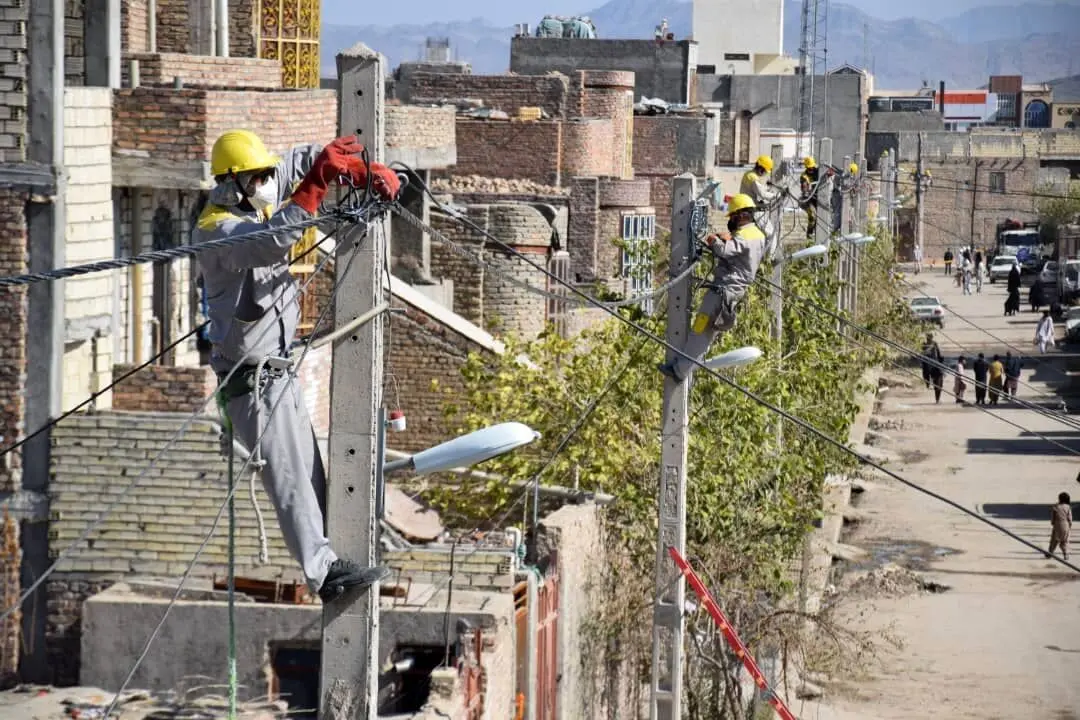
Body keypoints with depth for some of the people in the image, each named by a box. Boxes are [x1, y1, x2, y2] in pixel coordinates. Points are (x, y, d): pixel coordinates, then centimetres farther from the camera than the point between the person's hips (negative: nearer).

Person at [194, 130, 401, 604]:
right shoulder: (217, 229, -20)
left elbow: (301, 161, 15)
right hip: (251, 377, -10)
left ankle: (323, 565, 17)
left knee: (309, 474, 12)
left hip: (278, 368, 10)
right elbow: (274, 241, -39)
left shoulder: (253, 206, 6)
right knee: (289, 477, -12)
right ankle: (323, 571, -15)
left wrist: (368, 172, 0)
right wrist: (318, 181, -43)